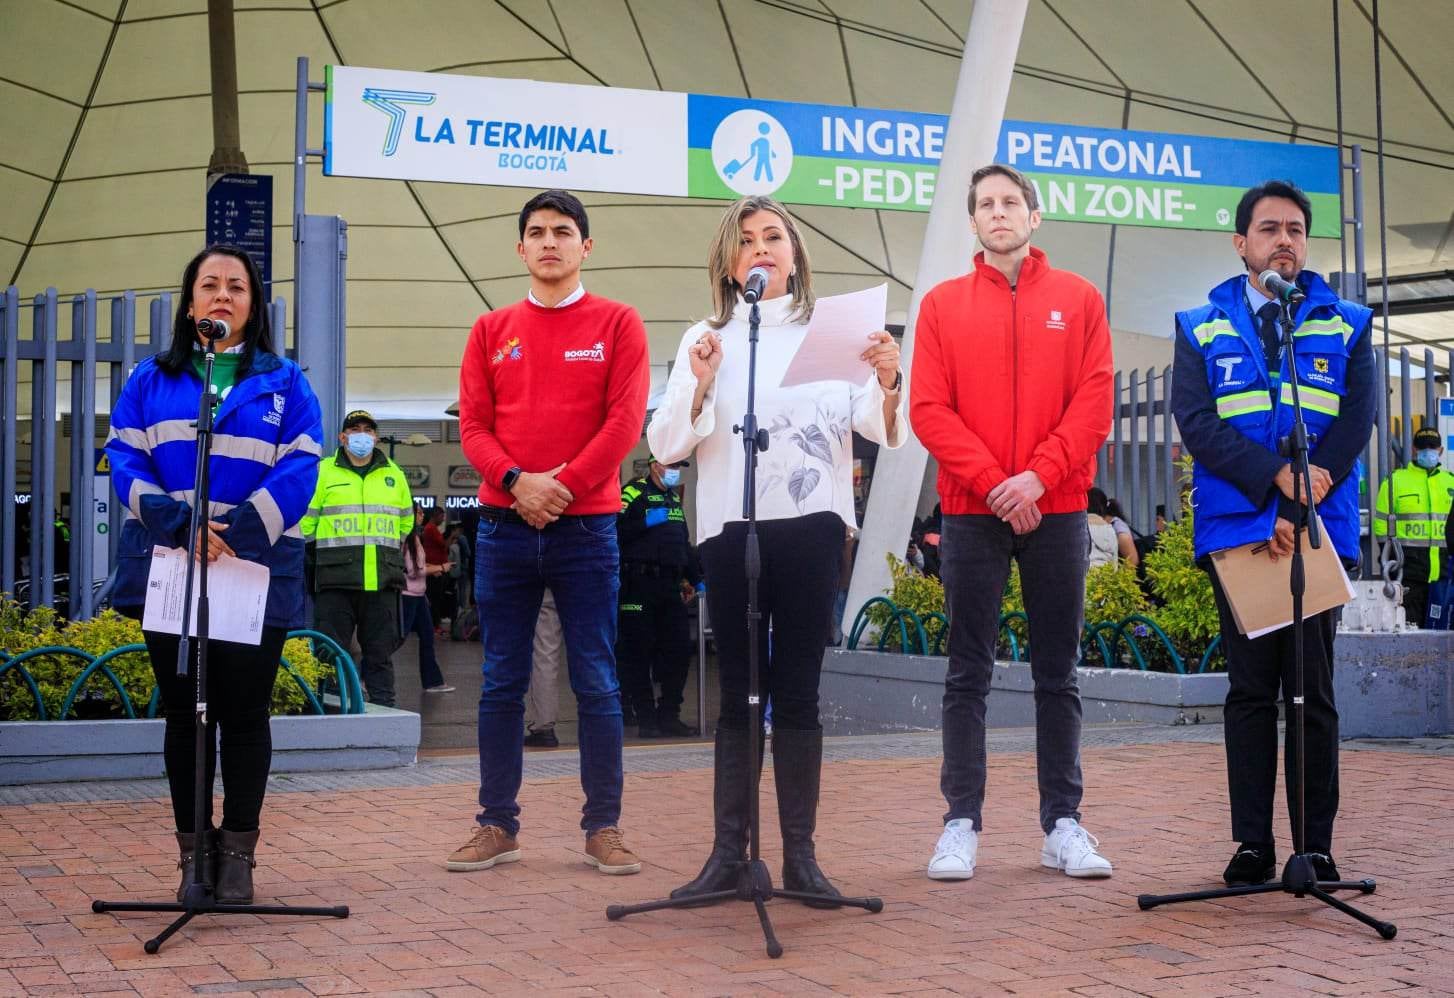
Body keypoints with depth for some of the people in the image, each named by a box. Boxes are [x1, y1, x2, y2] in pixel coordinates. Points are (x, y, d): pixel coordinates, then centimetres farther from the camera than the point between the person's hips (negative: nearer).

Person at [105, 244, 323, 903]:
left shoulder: (284, 381, 8)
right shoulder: (151, 379, 12)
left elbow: (298, 469, -3)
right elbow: (125, 457, 1)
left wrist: (237, 532, -17)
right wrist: (179, 523, -15)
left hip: (255, 571, -1)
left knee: (244, 714, 2)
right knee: (183, 714, 6)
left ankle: (238, 852, 11)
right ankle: (194, 850, 14)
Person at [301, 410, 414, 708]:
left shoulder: (393, 474, 16)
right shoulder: (324, 471, 5)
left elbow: (406, 520, 26)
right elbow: (306, 520, 5)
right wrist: (324, 555, 6)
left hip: (381, 582, 3)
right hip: (336, 582, -3)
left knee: (379, 654, 7)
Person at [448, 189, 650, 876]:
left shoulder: (616, 323, 5)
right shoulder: (492, 330, 12)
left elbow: (625, 420, -5)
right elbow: (473, 426, 5)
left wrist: (562, 485, -12)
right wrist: (517, 482, -12)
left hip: (586, 527, -2)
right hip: (503, 527, 2)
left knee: (596, 683, 0)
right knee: (501, 683, 5)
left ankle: (604, 829, 7)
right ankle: (497, 826, 13)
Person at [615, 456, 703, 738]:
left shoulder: (674, 498, 21)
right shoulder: (634, 491, -4)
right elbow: (615, 530, -16)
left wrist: (695, 580, 25)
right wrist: (647, 522, -20)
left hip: (670, 586, 8)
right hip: (639, 585, -8)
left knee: (678, 649, 4)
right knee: (638, 652, -4)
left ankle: (669, 715, 12)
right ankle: (647, 719, 1)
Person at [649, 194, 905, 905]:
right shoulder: (705, 341, 13)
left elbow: (876, 428, 1)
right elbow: (664, 446, 5)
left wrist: (886, 384, -20)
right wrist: (700, 386, -11)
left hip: (810, 522, -1)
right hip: (730, 526, 1)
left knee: (798, 691, -1)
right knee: (737, 692, 1)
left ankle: (800, 852, 1)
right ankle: (728, 850, 1)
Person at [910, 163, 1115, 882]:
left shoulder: (1077, 299, 7)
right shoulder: (943, 304, 6)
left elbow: (1094, 402, -1)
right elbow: (929, 410, -2)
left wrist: (1040, 475, -13)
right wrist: (993, 482, -12)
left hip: (1057, 509, 1)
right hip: (971, 512, 0)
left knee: (1057, 674, 6)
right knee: (968, 674, 2)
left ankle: (1063, 823, 11)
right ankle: (962, 823, 6)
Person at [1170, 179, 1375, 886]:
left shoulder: (1347, 327, 10)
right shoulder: (1202, 329, 9)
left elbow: (1356, 422, -1)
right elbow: (1196, 422, -4)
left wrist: (1299, 509, -14)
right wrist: (1277, 479, -18)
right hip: (1236, 530, 0)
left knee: (1313, 691, 2)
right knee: (1250, 689, 3)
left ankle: (1316, 846, 7)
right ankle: (1253, 844, 7)